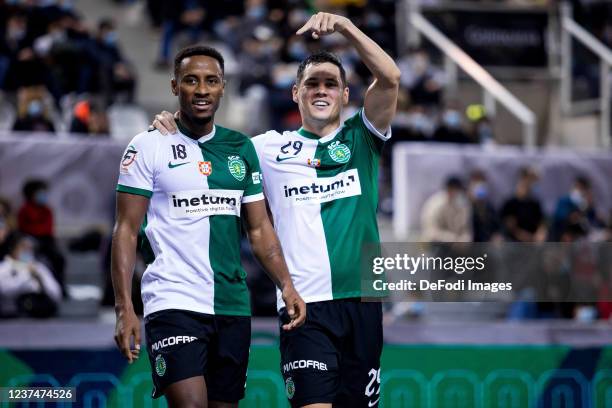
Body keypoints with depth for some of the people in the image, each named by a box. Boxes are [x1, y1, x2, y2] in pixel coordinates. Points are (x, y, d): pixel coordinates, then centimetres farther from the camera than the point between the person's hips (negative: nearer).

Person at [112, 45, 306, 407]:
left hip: (233, 306, 5)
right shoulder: (149, 146, -2)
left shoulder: (241, 149, 12)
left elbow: (259, 228, 14)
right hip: (174, 304, -5)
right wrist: (125, 309, -14)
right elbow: (126, 231, -4)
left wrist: (287, 285, -1)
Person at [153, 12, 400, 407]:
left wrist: (344, 25, -14)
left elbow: (390, 78, -6)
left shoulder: (361, 138, 8)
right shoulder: (271, 148, 9)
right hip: (304, 304, -1)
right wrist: (176, 132, -1)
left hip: (362, 300, 1)